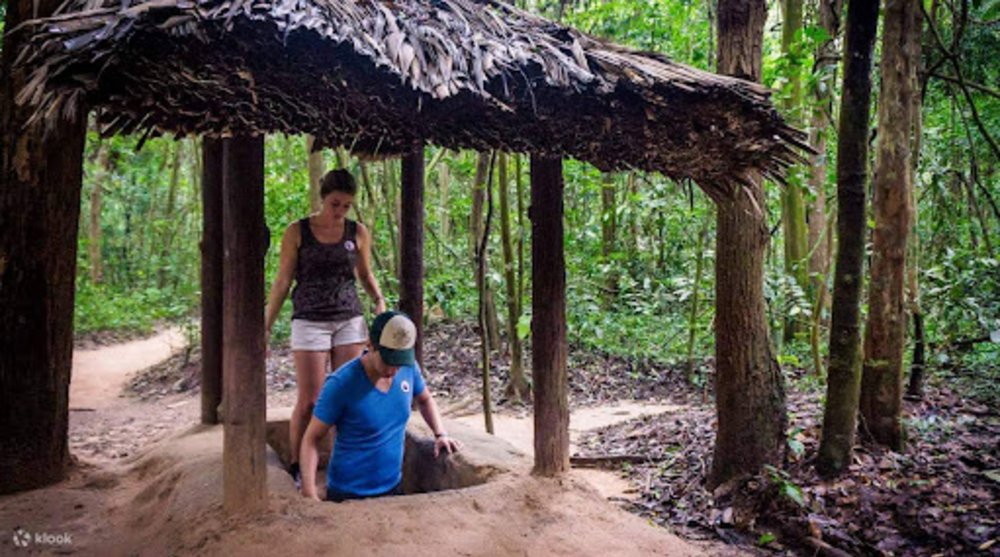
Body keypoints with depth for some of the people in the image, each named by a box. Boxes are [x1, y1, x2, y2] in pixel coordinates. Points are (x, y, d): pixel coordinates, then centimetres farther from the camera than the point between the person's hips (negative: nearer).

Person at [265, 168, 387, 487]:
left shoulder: (358, 232, 4)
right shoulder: (297, 232, -2)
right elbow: (282, 282, 2)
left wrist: (379, 300, -3)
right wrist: (266, 328, 0)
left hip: (350, 321, 3)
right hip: (310, 322, -2)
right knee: (309, 401, -1)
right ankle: (296, 466, 16)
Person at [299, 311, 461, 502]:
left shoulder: (408, 368, -8)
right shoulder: (341, 384, -22)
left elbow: (425, 400, 13)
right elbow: (312, 439, -15)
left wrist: (440, 434, -1)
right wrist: (309, 494, -25)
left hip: (393, 487, 5)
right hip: (348, 494, -5)